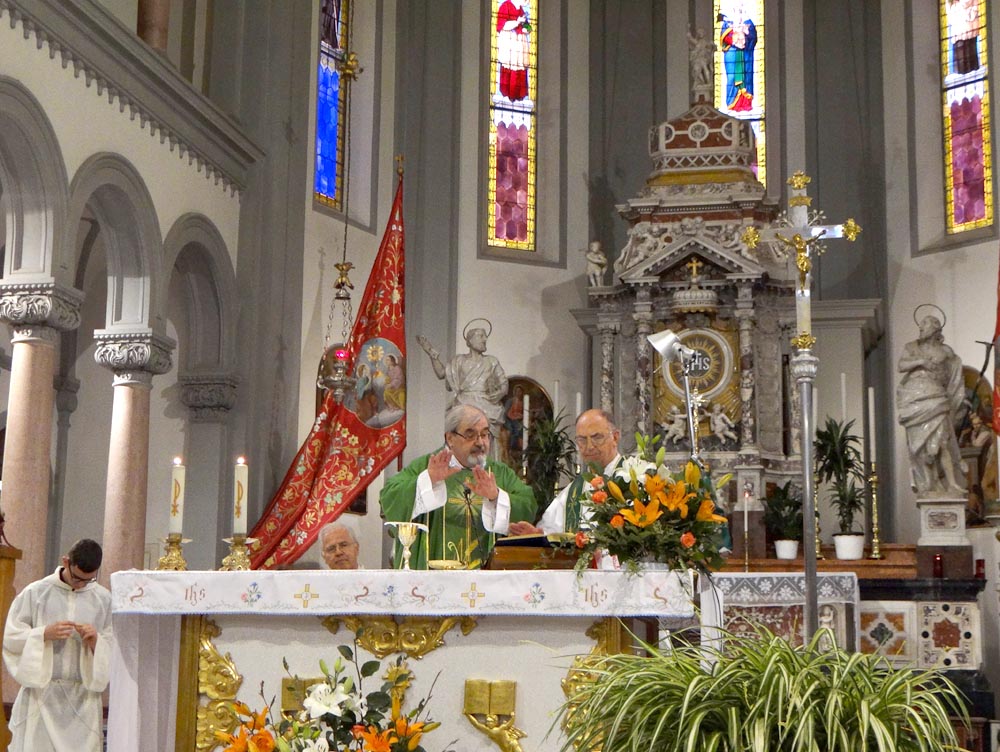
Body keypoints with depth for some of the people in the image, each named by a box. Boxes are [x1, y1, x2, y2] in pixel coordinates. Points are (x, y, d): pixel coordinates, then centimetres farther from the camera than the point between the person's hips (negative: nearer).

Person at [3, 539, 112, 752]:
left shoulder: (103, 599, 5)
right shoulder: (35, 592, 0)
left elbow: (114, 649, 8)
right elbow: (11, 638, 0)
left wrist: (96, 641, -12)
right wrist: (44, 634, -15)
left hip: (83, 697, 1)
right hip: (41, 694, -1)